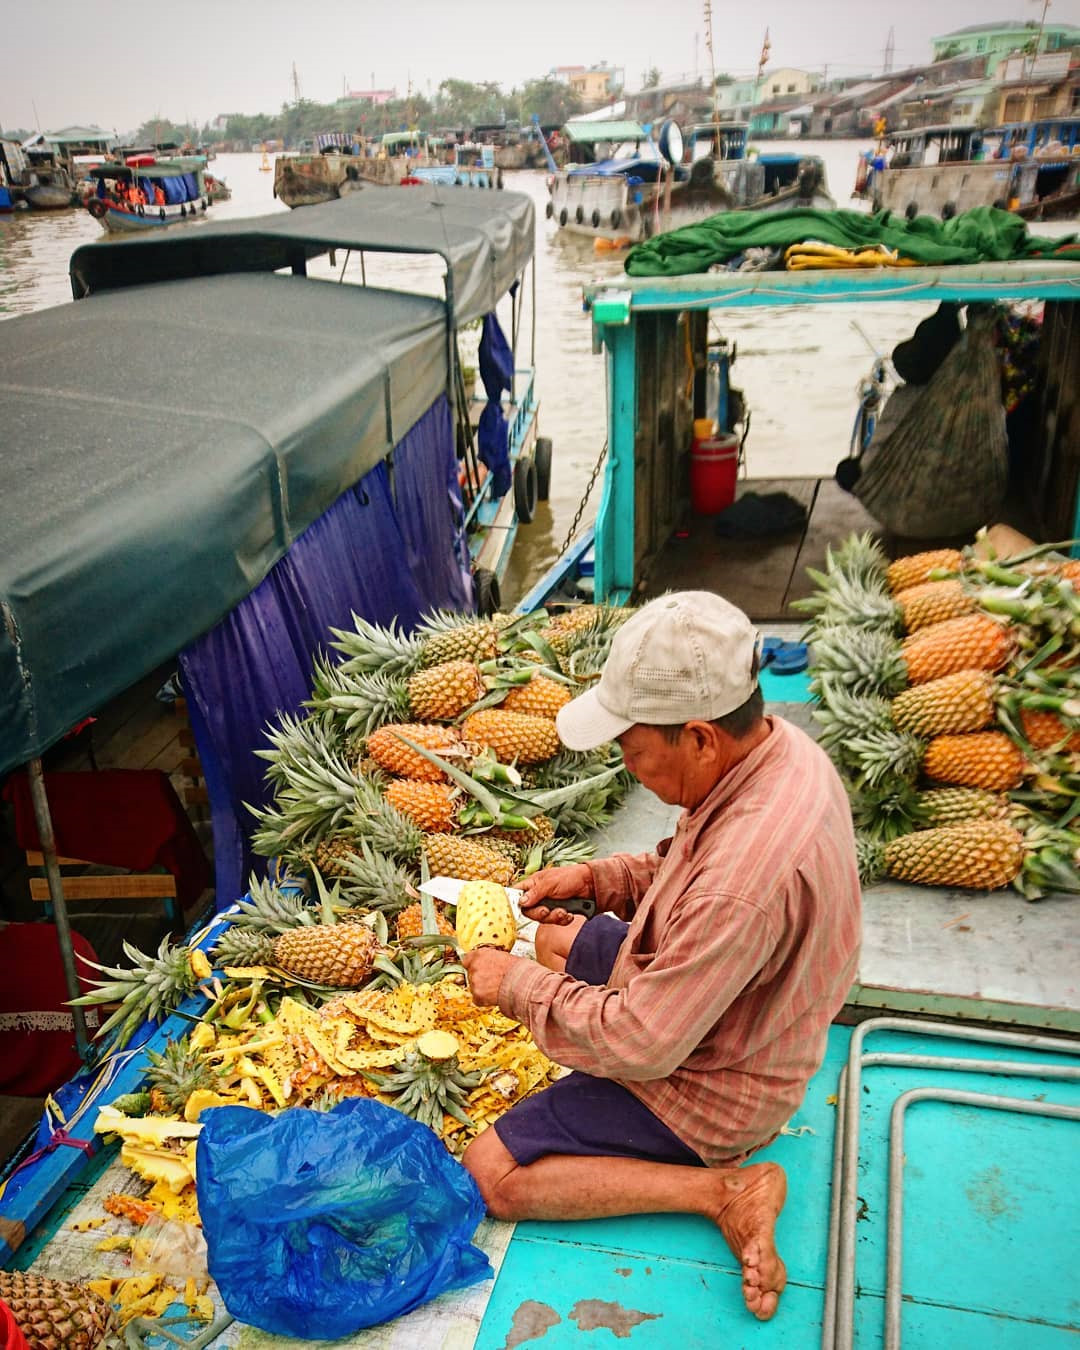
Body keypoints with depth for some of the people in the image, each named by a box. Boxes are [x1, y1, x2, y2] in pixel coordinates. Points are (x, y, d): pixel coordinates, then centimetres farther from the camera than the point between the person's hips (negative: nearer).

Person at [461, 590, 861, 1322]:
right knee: (560, 940, 26)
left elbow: (639, 1045, -30)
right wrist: (594, 877, -3)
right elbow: (688, 868, 8)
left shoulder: (745, 878, -42)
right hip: (735, 1023, 9)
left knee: (489, 1173, -8)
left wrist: (517, 984, -17)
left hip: (710, 1093, -9)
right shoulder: (779, 747, -13)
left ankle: (720, 1188, -6)